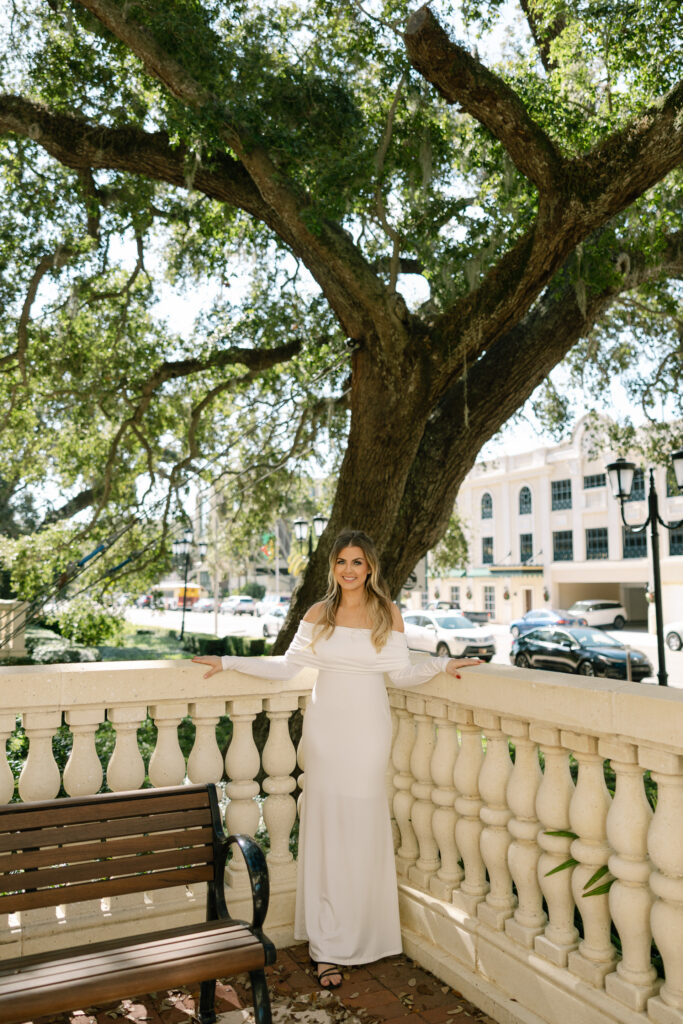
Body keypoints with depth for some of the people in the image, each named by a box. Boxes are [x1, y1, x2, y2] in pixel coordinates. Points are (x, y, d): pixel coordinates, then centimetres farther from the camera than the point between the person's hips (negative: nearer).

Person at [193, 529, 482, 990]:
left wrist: (441, 665, -9)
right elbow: (286, 666, 7)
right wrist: (228, 662, 4)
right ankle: (328, 947, 12)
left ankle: (361, 936, 19)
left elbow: (402, 673, 5)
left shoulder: (388, 613, 3)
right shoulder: (318, 614, 5)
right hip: (325, 727, 1)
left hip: (368, 730, -1)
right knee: (324, 831, 2)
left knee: (363, 831, 2)